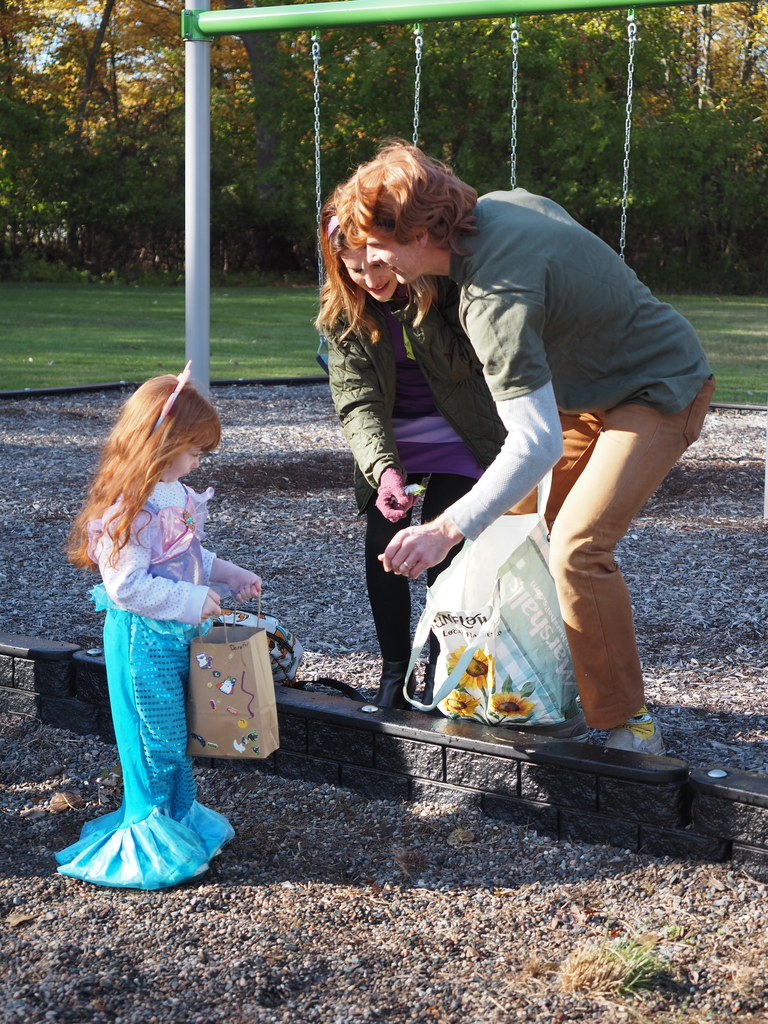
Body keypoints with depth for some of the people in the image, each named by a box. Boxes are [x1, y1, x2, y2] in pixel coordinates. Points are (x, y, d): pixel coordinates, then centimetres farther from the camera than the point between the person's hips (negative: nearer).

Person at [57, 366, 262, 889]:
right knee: (156, 737, 2)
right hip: (142, 637, -9)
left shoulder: (175, 494, 6)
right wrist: (191, 601, -25)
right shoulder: (128, 508, -24)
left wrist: (228, 575, 10)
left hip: (176, 633, 9)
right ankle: (150, 838, 17)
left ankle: (179, 817, 35)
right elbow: (126, 585, -26)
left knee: (177, 733, 20)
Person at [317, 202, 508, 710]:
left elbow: (457, 368, -25)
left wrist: (418, 305, -37)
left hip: (455, 438, -2)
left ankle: (439, 670, 5)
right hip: (388, 442, 2)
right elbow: (356, 400, -20)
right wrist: (384, 468, -36)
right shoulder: (342, 311, -14)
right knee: (382, 544, -9)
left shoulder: (446, 283, -20)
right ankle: (394, 671, 5)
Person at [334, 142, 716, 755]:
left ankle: (629, 730, -10)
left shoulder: (496, 300, -35)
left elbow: (538, 444, -40)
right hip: (593, 386, 10)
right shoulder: (500, 204, -7)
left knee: (578, 548, -21)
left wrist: (447, 530, -41)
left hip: (659, 394, -10)